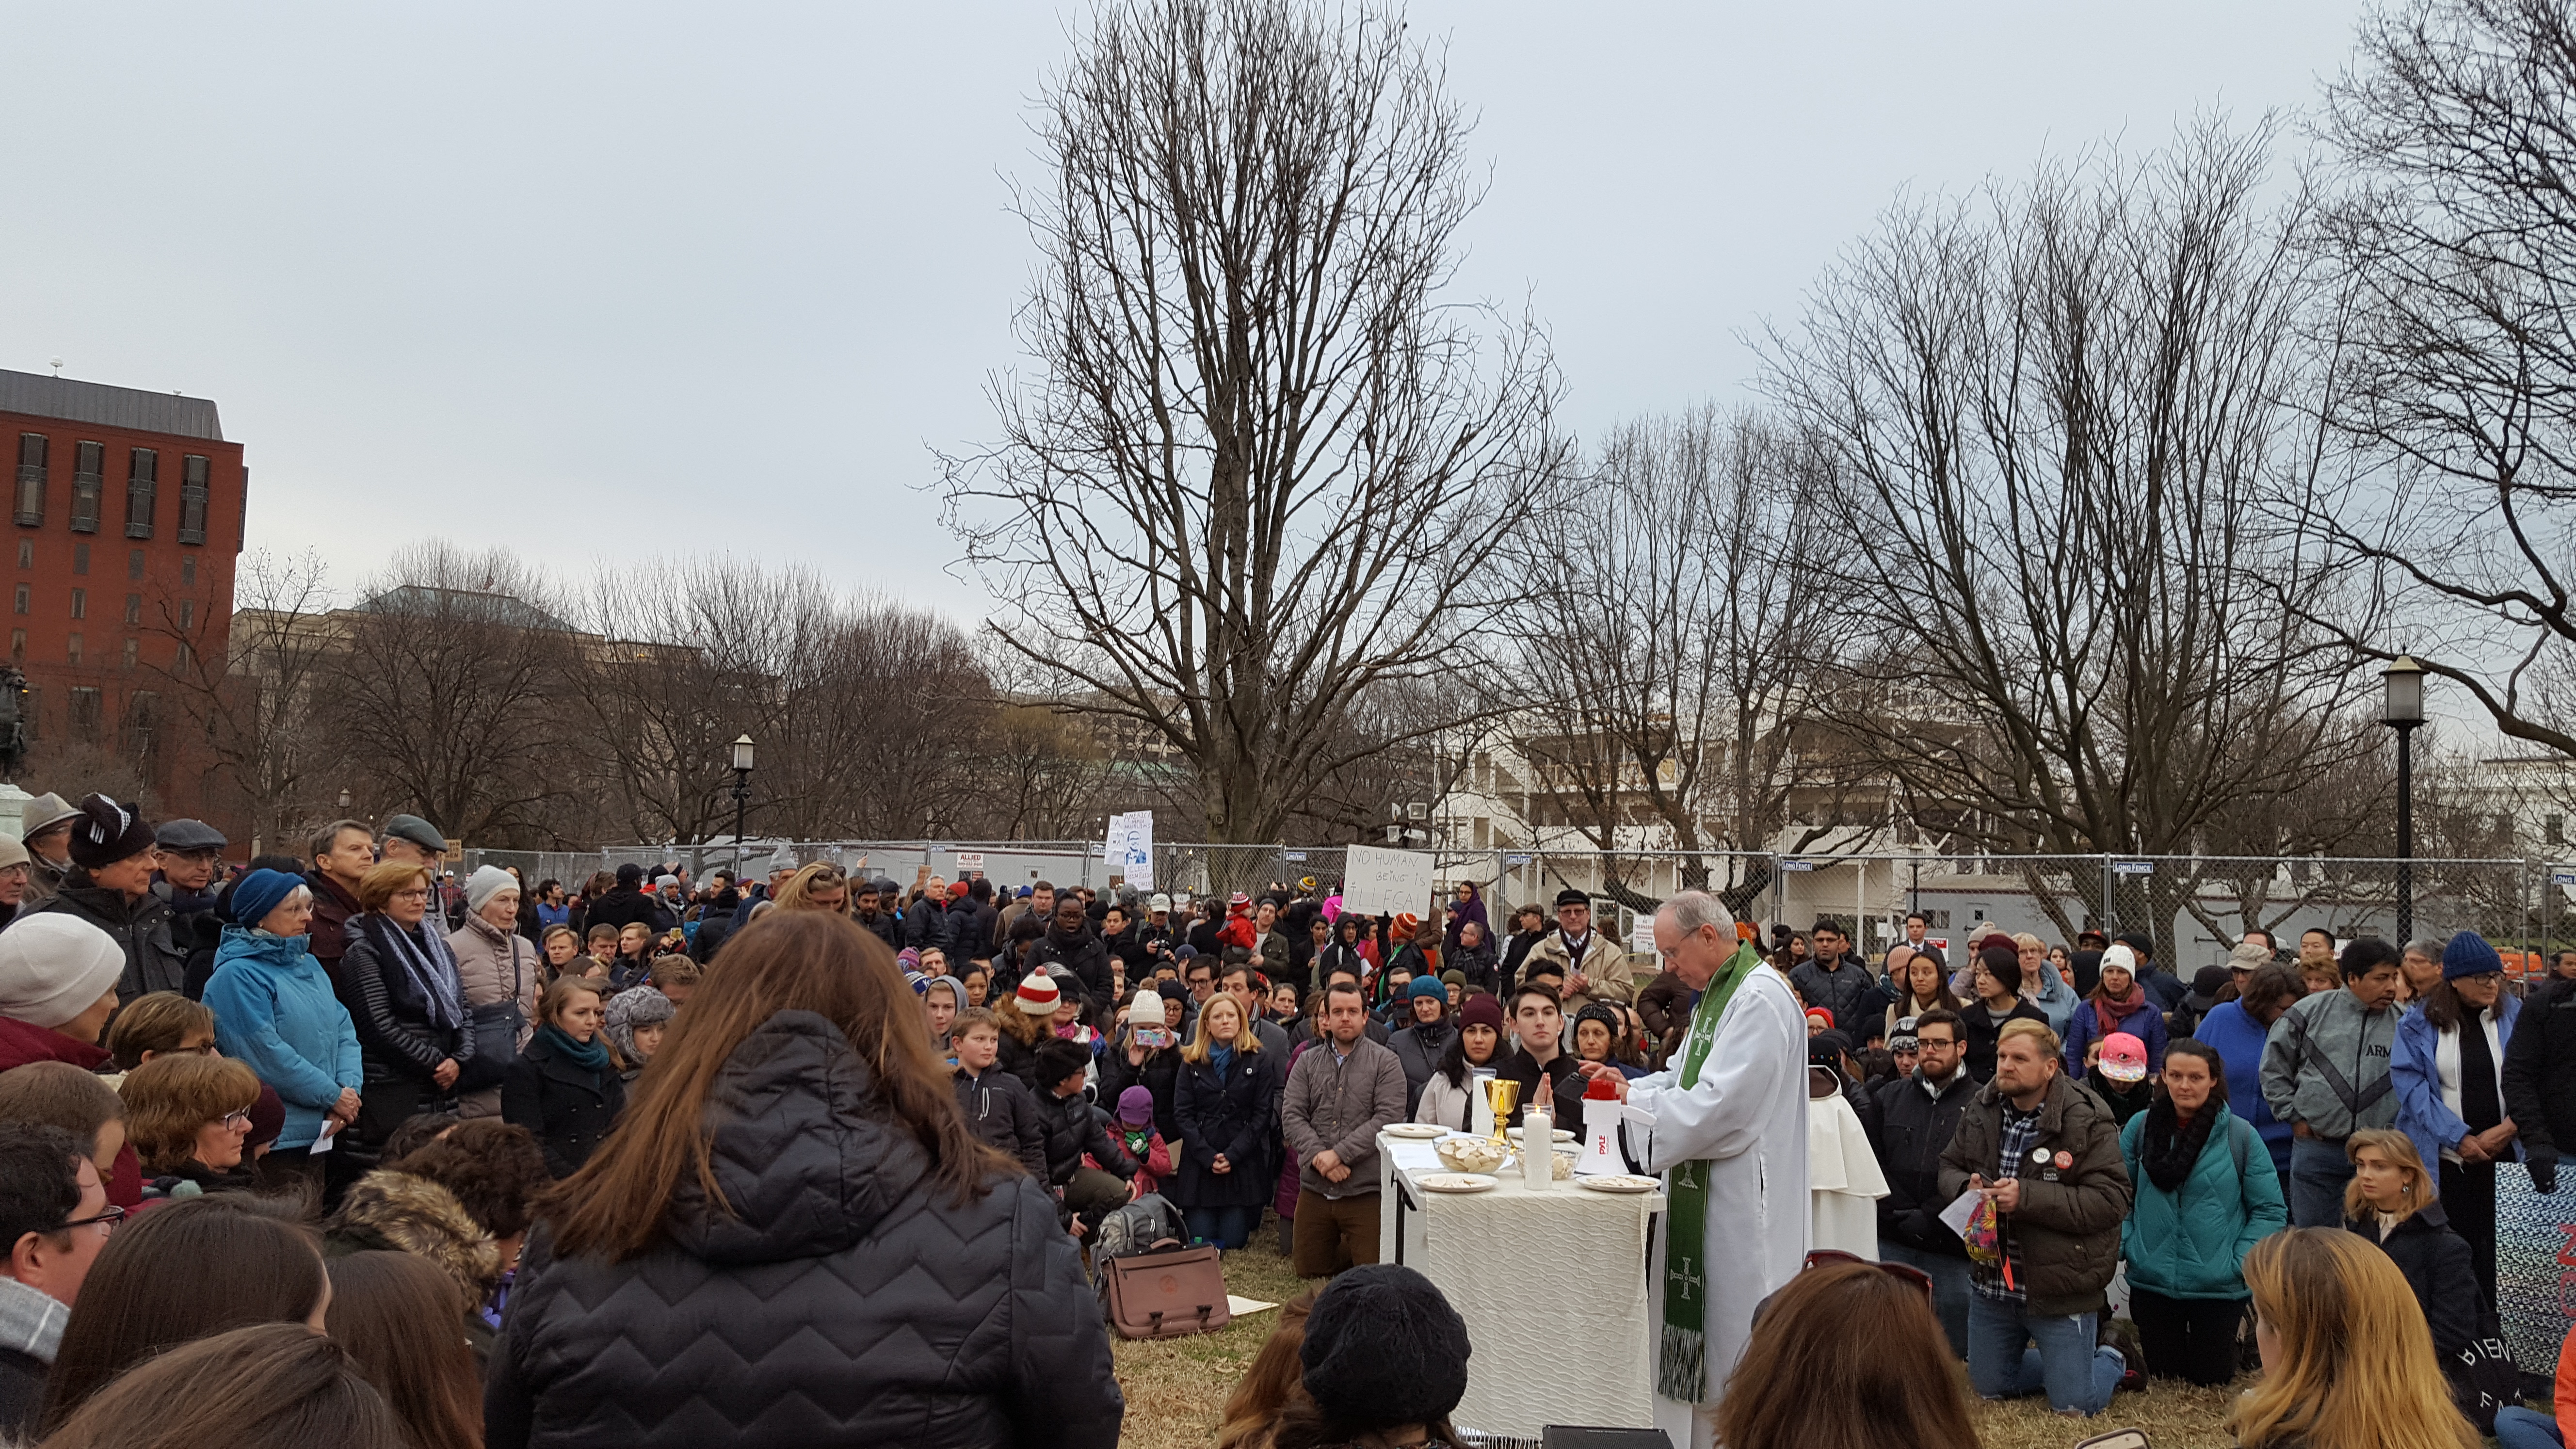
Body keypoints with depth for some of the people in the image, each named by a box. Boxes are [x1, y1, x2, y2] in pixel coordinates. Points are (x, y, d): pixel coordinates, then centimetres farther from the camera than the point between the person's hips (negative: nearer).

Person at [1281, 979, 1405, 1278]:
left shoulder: (1385, 1062, -1)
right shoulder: (1308, 1063, 9)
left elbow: (1389, 1118, -12)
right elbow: (1291, 1116, 0)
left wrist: (1339, 1154, -18)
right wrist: (1318, 1157, -17)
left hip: (1366, 1190, -3)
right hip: (1314, 1188, 4)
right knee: (1309, 1271, 12)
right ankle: (1343, 1248, 40)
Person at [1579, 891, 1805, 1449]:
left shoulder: (1760, 999, -19)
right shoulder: (1717, 992, 14)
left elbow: (1721, 1103, -25)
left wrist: (1634, 1101, -17)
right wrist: (1633, 1086, 3)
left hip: (1740, 1200, -10)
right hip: (1701, 1191, 10)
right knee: (1690, 1322, 15)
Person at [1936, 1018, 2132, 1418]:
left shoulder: (2088, 1121, -17)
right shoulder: (1981, 1110, 1)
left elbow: (2111, 1200, -22)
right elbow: (1949, 1166, 13)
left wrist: (2028, 1197, -29)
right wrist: (1966, 1186, -12)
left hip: (2059, 1290, -6)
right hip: (1992, 1284, 6)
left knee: (2074, 1406, 3)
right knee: (1988, 1389, 19)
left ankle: (2112, 1361, 34)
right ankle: (2065, 1362, 44)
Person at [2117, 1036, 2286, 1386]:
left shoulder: (2240, 1135, -9)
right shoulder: (2141, 1127, -4)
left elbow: (2271, 1210, -5)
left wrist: (2238, 1261, -12)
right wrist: (2126, 1245, -7)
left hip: (2218, 1287, -1)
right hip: (2151, 1282, 2)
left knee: (2211, 1379, 12)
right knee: (2161, 1374, 13)